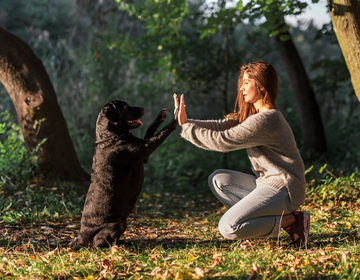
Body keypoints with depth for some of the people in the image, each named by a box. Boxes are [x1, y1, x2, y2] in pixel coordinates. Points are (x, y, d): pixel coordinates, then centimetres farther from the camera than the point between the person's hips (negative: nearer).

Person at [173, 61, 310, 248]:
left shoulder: (264, 120, -20)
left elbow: (223, 141, -20)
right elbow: (222, 126, 7)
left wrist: (187, 128, -10)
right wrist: (187, 123, -4)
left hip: (283, 189, -10)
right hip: (268, 183, 10)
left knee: (228, 228, -19)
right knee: (218, 179, 10)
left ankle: (290, 221, -7)